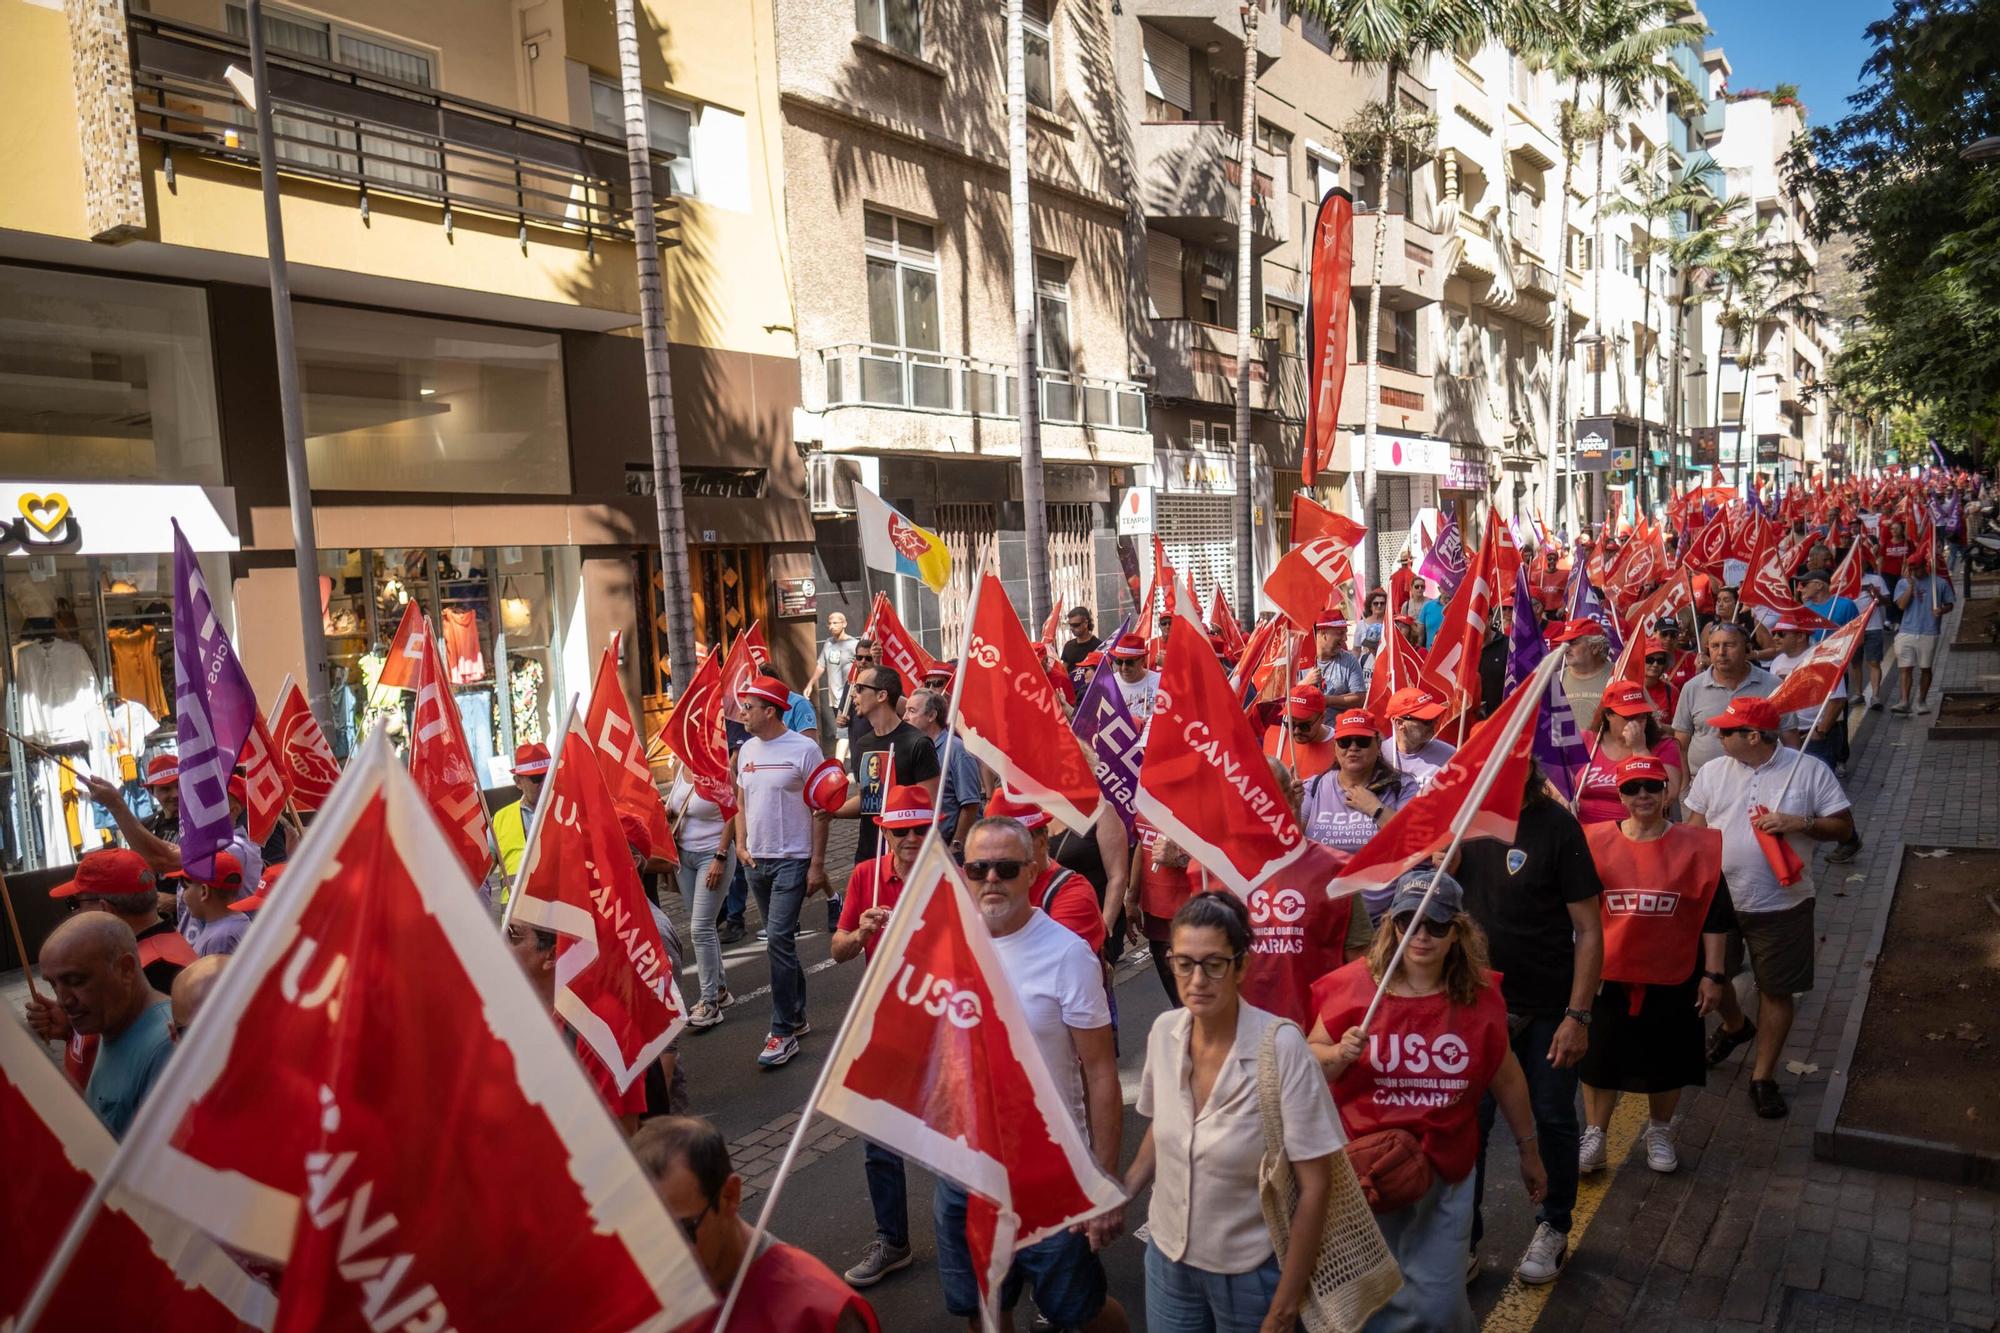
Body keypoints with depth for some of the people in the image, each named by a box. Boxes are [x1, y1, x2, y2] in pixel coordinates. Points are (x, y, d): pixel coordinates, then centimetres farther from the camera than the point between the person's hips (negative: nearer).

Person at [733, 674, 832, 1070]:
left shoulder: (803, 749, -11)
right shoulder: (747, 749, 8)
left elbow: (820, 810, -10)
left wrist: (817, 864, -12)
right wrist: (741, 845, 4)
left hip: (792, 860, -7)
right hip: (756, 860, 7)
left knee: (778, 940, -12)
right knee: (779, 942, 14)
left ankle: (783, 1032, -4)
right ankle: (796, 1016, 27)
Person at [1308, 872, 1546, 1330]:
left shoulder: (1480, 995, -6)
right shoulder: (1353, 984, -14)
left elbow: (1507, 1077, 8)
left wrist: (1529, 1150, 16)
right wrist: (1340, 1054, -25)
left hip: (1445, 1174, 1)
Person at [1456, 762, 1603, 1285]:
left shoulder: (1555, 824, -13)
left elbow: (1588, 928, -12)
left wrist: (1577, 1015, -15)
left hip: (1547, 1006, -3)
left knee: (1552, 1118, 14)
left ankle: (1554, 1228, 35)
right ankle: (1463, 1237, 22)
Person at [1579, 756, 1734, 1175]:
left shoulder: (1696, 847, -4)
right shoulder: (1596, 843, -4)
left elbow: (1715, 918, 0)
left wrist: (1713, 975, -2)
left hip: (1673, 978, 0)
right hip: (1606, 975, 0)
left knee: (1667, 1062, 14)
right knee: (1599, 1059, 8)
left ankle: (1660, 1134, 37)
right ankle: (1594, 1138, 24)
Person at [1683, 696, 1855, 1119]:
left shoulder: (1810, 770, -9)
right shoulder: (1712, 771, 0)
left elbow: (1844, 827, -5)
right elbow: (1695, 826, 6)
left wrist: (1799, 822, -22)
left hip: (1782, 905, -3)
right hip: (1717, 899, 3)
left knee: (1777, 989, 6)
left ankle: (1763, 1076, 21)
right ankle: (1734, 1025, 46)